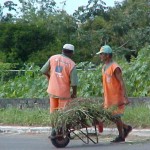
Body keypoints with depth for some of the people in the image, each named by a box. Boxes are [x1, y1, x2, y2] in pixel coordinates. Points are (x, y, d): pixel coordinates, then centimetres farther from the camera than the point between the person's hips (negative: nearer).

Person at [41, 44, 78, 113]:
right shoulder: (71, 64, -14)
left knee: (53, 111, 16)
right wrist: (74, 94, 2)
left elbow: (43, 71, 1)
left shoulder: (53, 58, -4)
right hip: (64, 92, -4)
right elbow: (74, 83, -14)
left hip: (52, 90, 4)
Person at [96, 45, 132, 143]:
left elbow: (122, 83, -19)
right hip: (108, 97, 8)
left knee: (116, 116, 0)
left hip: (116, 97, -8)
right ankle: (126, 128, 27)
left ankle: (121, 136, 15)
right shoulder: (104, 67, 11)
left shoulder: (115, 67, -16)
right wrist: (105, 98, 18)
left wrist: (125, 97, -24)